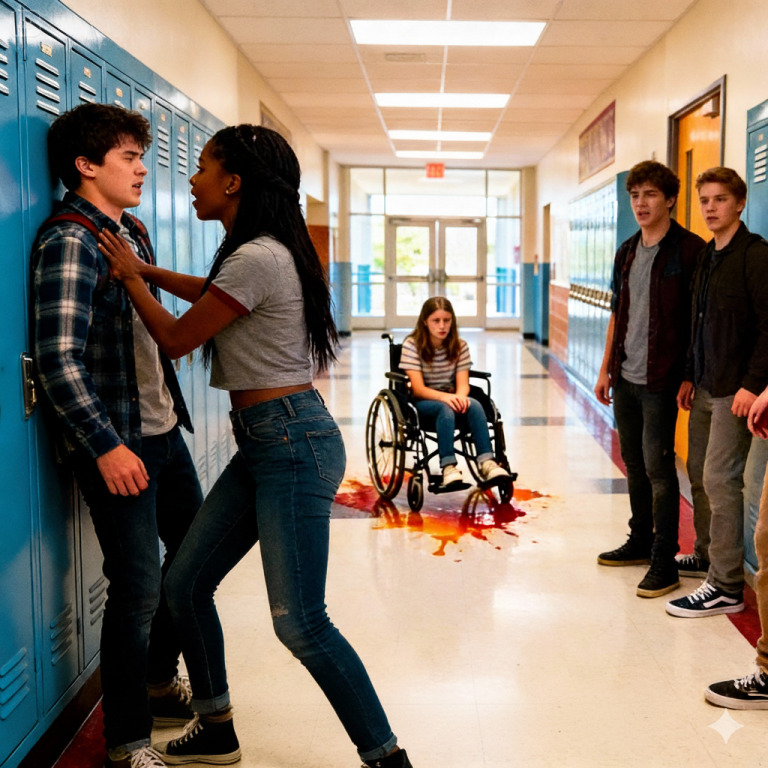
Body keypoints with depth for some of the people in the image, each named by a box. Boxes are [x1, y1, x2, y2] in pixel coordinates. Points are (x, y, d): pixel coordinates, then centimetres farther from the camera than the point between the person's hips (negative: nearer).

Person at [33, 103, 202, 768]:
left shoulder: (131, 233, 13)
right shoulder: (69, 241, -15)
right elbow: (59, 360, -21)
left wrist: (171, 408, 17)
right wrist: (106, 446, -22)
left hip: (163, 430, 9)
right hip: (116, 443, -9)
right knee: (139, 588, -3)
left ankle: (158, 682, 39)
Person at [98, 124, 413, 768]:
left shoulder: (257, 259, -18)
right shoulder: (267, 252, 12)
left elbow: (176, 338, -7)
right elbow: (210, 293, 34)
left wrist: (132, 278, 7)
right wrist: (148, 269, 27)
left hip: (293, 445, -10)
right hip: (265, 443, 10)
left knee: (300, 622, -7)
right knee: (185, 583, 14)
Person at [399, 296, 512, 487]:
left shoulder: (460, 346, 4)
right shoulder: (412, 345, -8)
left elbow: (463, 384, -4)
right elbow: (418, 389, -16)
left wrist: (460, 397, -29)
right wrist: (444, 397, -35)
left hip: (450, 398, 4)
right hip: (421, 402, -4)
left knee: (474, 405, -30)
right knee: (446, 409, -37)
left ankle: (487, 462, -39)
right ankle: (448, 466, -46)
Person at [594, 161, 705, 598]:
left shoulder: (689, 250, -10)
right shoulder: (627, 252, 12)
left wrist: (688, 377, -16)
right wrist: (606, 368, 15)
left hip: (660, 380, -7)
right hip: (625, 378, 7)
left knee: (658, 467, -5)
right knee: (634, 464, 15)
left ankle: (665, 562, 4)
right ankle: (641, 541, 30)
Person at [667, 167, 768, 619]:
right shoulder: (707, 256, 14)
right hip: (705, 387, 9)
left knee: (720, 480, -8)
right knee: (699, 474, 15)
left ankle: (726, 588, -2)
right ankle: (707, 555, 31)